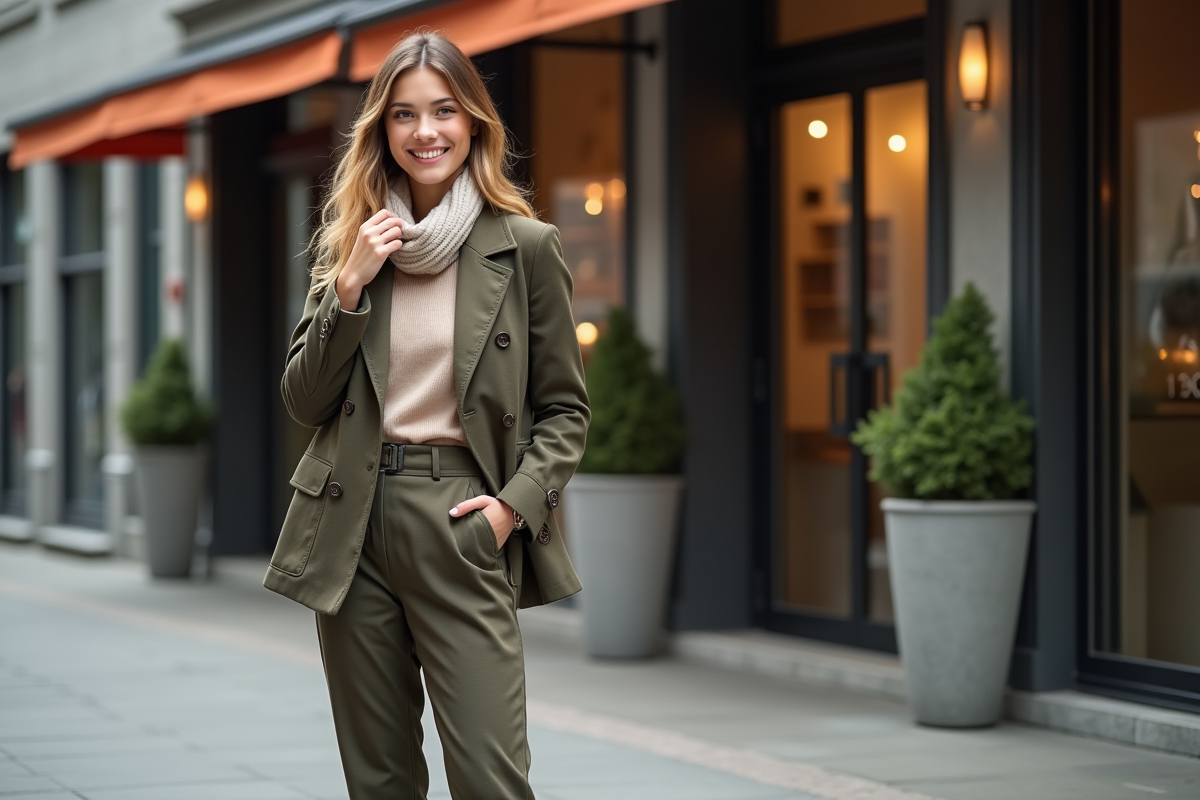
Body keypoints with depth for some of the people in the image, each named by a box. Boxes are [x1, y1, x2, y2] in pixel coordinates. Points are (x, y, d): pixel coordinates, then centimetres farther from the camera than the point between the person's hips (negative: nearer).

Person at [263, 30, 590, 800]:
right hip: (352, 526, 4)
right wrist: (349, 288, -6)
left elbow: (565, 407, 4)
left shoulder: (525, 246, 0)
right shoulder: (350, 244, 10)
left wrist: (516, 503, -11)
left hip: (460, 522, -3)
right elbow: (304, 403, 7)